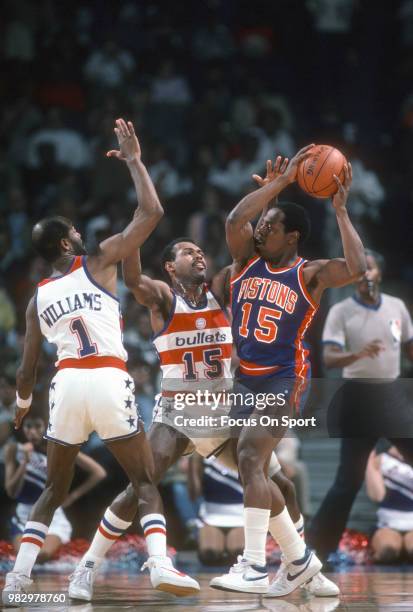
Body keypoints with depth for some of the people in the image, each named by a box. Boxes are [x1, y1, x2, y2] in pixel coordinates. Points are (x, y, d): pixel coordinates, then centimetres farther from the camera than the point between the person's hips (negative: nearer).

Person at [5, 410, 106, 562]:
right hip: (24, 516, 2)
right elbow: (11, 492, -9)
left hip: (52, 516, -2)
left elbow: (99, 472, -4)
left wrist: (72, 496, -4)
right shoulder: (13, 450, -3)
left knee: (42, 555, -32)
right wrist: (25, 462, -20)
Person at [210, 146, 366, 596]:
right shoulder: (247, 261, 6)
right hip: (246, 378, 7)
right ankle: (298, 558, 25)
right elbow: (235, 219, -11)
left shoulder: (308, 274, -7)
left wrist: (340, 211, -19)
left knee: (249, 459, -24)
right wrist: (281, 182, -12)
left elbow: (357, 269, -25)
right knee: (254, 474, 10)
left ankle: (254, 566, -26)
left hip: (283, 379, -7)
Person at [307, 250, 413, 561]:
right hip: (359, 398, -4)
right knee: (349, 479, -4)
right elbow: (329, 359, -19)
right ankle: (316, 547, 4)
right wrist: (357, 354, -36)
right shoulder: (341, 312, -8)